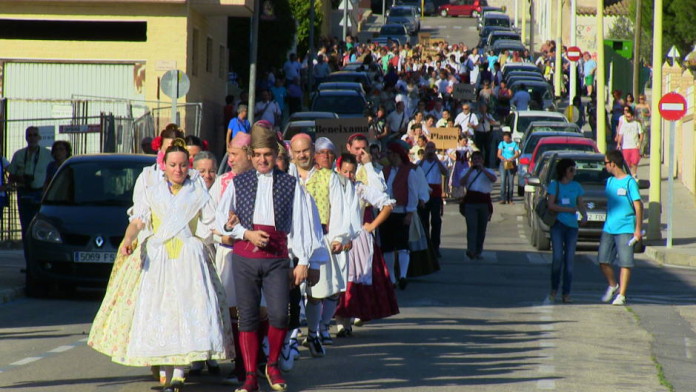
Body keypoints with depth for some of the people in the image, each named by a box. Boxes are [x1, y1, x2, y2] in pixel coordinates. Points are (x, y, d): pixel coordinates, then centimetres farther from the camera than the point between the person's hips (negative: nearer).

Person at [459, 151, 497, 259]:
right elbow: (462, 183, -1)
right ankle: (471, 250, -25)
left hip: (484, 202, 1)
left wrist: (482, 169, -11)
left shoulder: (488, 171, 13)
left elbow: (493, 179, -9)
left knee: (482, 228, 4)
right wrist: (470, 171, -5)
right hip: (470, 201, -1)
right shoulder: (467, 171, 16)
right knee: (471, 226, -14)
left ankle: (479, 251, 12)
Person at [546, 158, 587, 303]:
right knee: (557, 257, -11)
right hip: (558, 224, -3)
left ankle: (566, 293, 4)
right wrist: (569, 209, -13)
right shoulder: (554, 185, 2)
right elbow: (551, 205, -5)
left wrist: (584, 215, -8)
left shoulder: (576, 186, 12)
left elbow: (580, 204, 13)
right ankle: (554, 289, 4)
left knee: (569, 259, 1)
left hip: (572, 226, 3)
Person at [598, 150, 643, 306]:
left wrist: (638, 229, -12)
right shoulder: (610, 181, 13)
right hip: (608, 229, 6)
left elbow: (638, 206, -9)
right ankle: (613, 286, 25)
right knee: (603, 261, 3)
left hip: (625, 229, -6)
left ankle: (621, 295, 2)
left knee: (625, 263, -3)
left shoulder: (630, 182, -8)